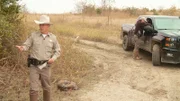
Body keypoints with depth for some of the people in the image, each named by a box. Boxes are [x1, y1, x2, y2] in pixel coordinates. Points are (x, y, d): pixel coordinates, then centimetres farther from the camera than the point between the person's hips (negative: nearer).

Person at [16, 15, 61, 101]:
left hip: (45, 66, 2)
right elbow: (26, 45, -2)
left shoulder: (53, 37, 2)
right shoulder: (33, 35, -2)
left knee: (46, 87, 15)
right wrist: (22, 48, -26)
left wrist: (53, 58, -11)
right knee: (33, 88, -3)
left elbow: (57, 50, 8)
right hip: (34, 66, -1)